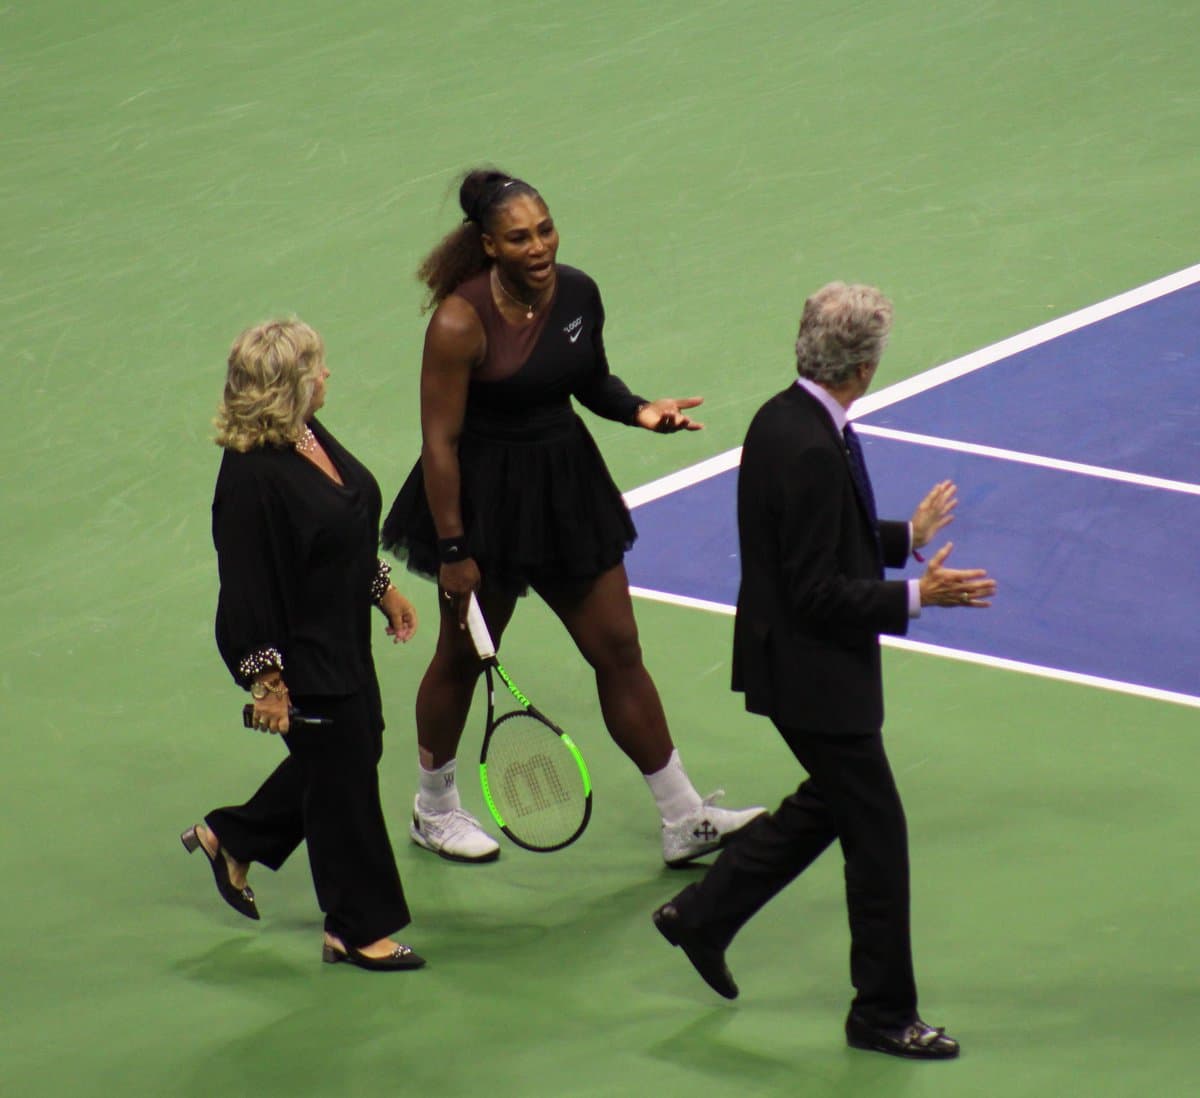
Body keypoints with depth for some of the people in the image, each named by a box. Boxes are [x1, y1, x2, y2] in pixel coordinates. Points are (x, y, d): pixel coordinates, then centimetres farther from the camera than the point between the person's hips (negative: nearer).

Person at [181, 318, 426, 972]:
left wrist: (383, 589, 25)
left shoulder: (310, 438, 0)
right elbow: (247, 588, -24)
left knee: (359, 744, 22)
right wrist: (268, 680, -22)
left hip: (344, 640, 10)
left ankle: (230, 839, 40)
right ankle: (357, 930, 19)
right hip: (302, 657, -10)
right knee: (343, 775, 3)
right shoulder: (252, 476, -28)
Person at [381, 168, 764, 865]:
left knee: (619, 651, 8)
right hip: (484, 497, -5)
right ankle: (434, 812, 35)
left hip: (569, 487, 5)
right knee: (463, 657, 13)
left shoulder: (578, 293, -5)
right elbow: (440, 442, -18)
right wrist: (453, 551, -18)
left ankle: (686, 823, 14)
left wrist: (640, 410, -7)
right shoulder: (461, 322, -22)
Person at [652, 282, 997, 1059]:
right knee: (878, 833, 2)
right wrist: (916, 597, -23)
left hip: (798, 665, 10)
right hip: (817, 677, -10)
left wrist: (908, 536, 21)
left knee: (830, 803, 26)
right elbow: (815, 594, -26)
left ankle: (703, 914, 33)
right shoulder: (813, 451, -28)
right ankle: (884, 1014, 15)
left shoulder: (784, 419, 2)